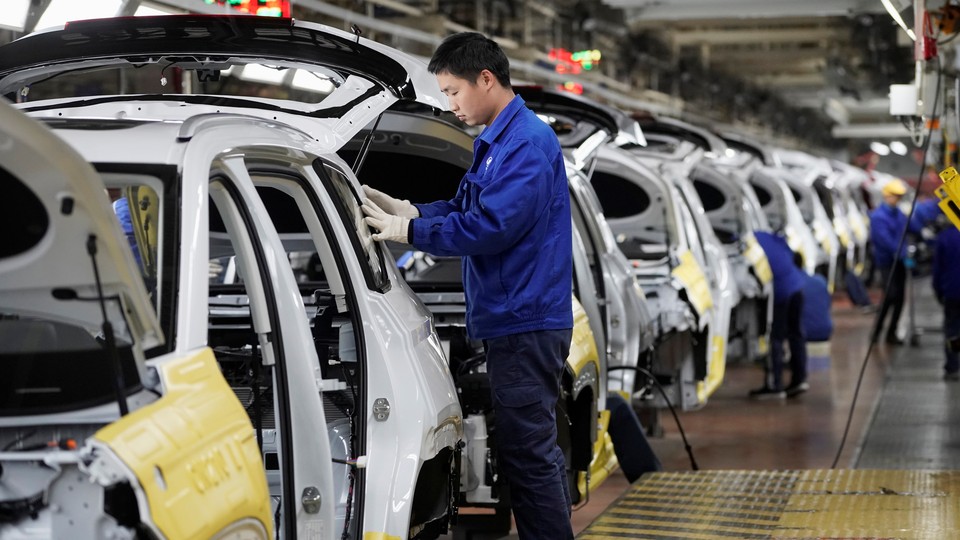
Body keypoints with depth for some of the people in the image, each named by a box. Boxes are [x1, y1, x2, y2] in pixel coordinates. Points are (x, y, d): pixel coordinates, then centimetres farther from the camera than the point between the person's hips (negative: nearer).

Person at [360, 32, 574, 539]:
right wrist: (407, 209, 4)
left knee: (526, 452, -7)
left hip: (523, 322, -10)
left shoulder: (527, 143, -17)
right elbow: (468, 206, 20)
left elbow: (491, 226, -23)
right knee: (535, 449, 16)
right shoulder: (494, 141, 16)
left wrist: (408, 231, -17)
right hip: (516, 320, 10)